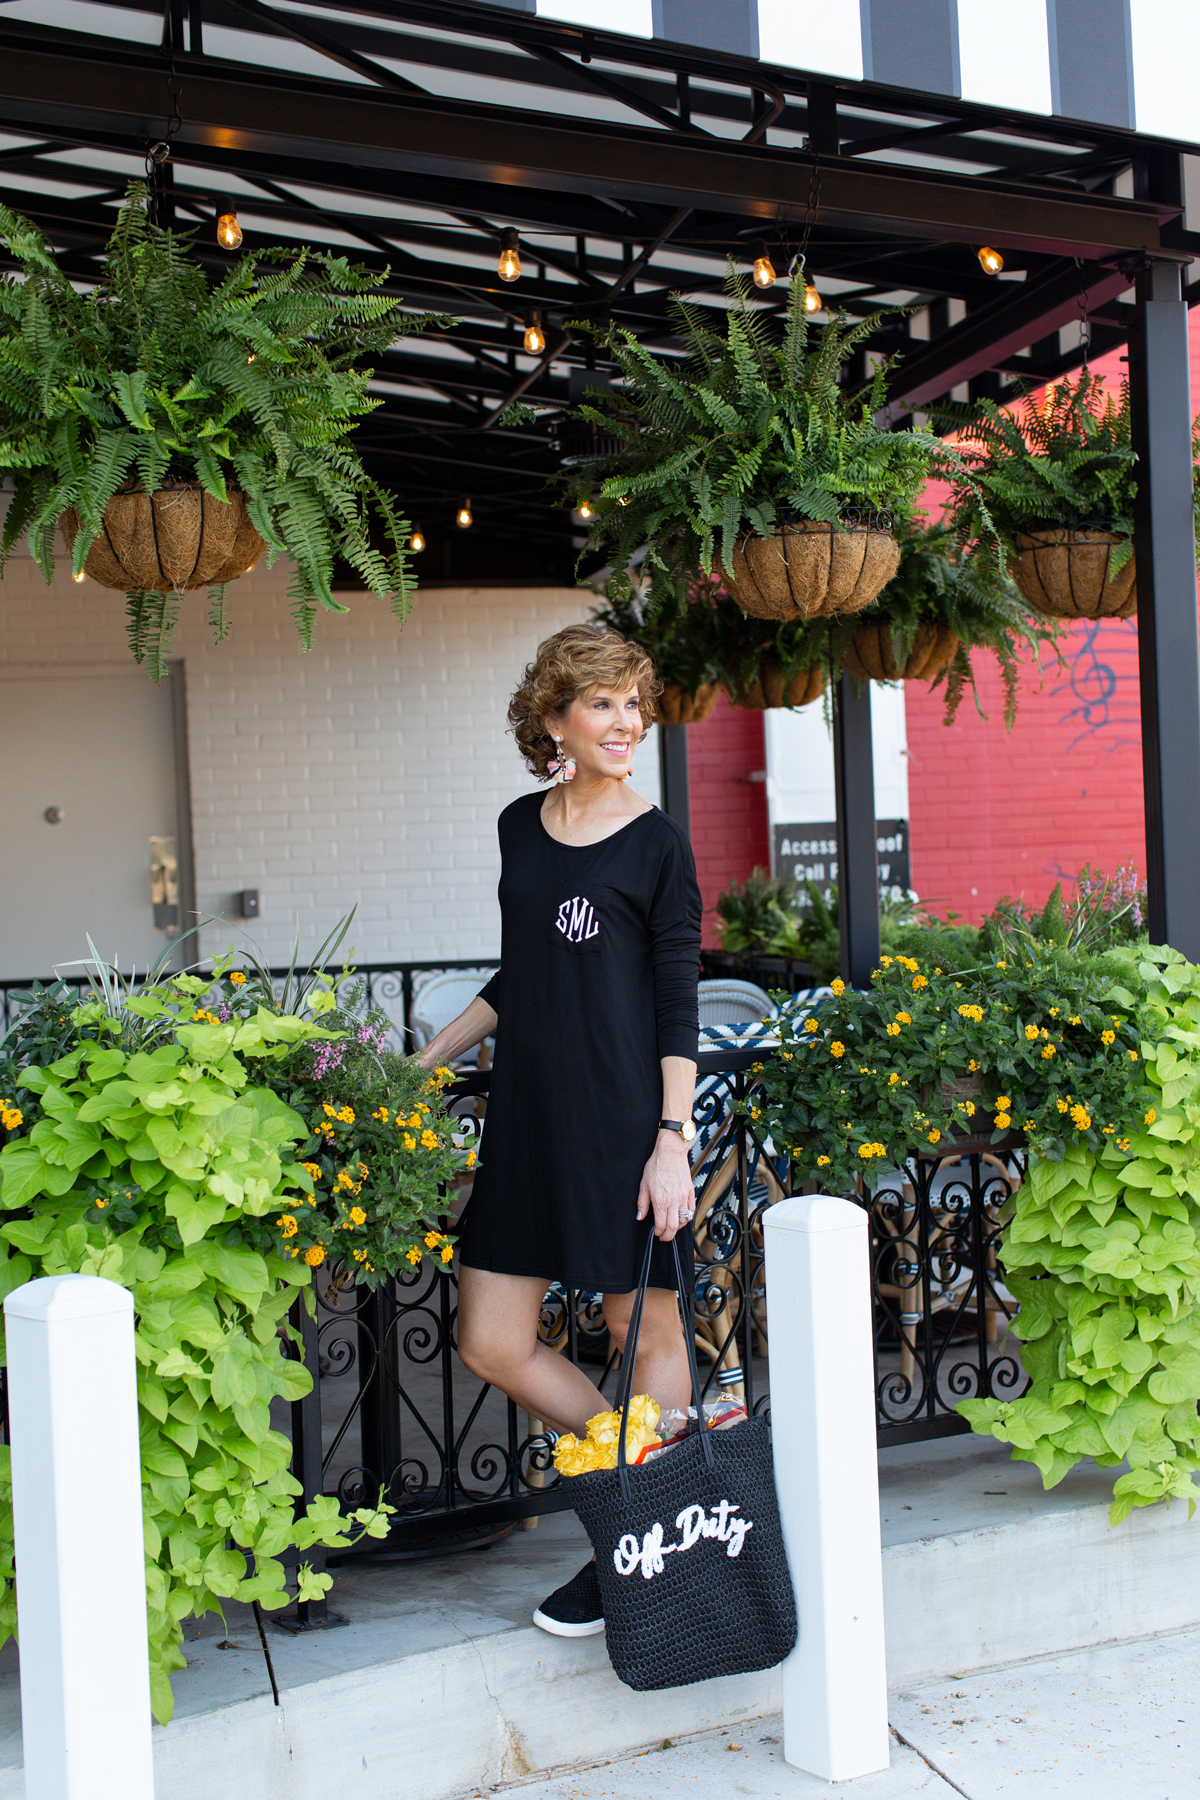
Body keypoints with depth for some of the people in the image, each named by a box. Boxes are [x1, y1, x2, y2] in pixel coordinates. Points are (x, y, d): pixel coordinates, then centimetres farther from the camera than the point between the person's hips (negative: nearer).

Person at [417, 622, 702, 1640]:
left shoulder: (657, 844, -3)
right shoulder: (522, 827, 12)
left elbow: (679, 1004, -5)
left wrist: (673, 1139, -12)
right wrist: (425, 1062, 21)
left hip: (625, 1116, -6)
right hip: (526, 1113, 6)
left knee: (645, 1330, 4)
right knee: (493, 1344, 6)